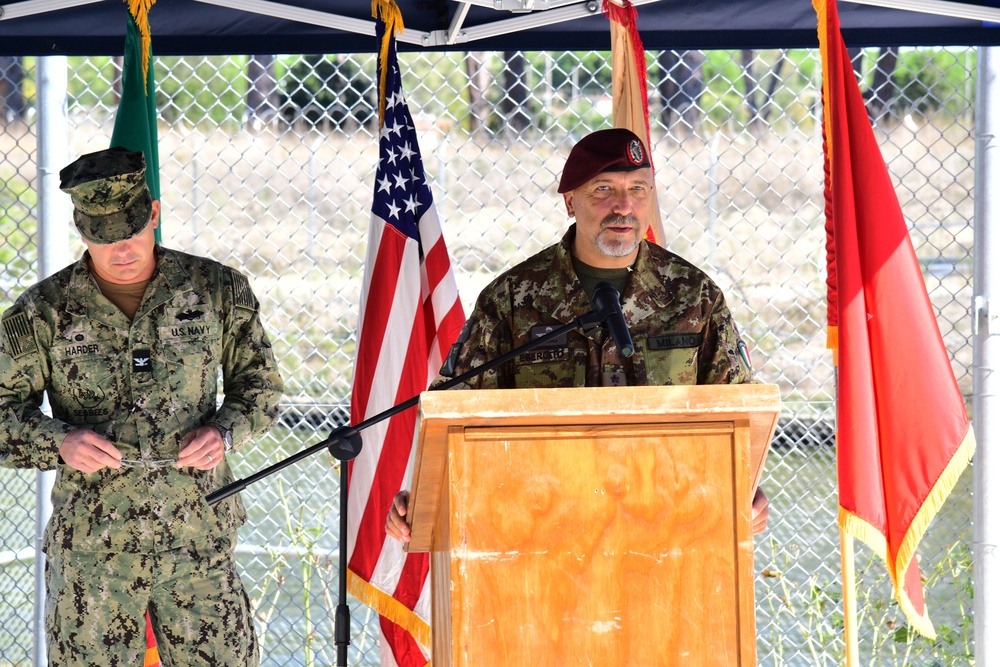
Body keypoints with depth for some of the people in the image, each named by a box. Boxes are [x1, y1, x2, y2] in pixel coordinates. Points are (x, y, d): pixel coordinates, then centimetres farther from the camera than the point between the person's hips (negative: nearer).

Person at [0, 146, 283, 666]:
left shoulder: (216, 290, 4)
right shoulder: (43, 312, 1)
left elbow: (258, 382, 14)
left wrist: (225, 432, -6)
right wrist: (60, 441, -17)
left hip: (198, 540, 1)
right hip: (90, 547, -1)